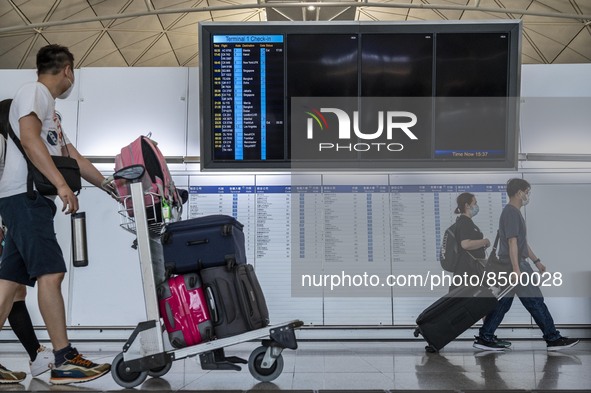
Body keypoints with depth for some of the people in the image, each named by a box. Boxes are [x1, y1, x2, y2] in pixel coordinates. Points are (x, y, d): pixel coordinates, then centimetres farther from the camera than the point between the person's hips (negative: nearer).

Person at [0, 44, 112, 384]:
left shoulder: (49, 108, 28)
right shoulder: (35, 92, -1)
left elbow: (74, 157, 29)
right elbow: (28, 138, -17)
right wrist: (62, 184, -23)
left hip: (29, 201, 10)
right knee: (51, 273, -15)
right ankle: (65, 361, -17)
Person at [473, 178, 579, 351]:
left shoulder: (513, 212, 18)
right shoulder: (511, 213, -15)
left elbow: (523, 242, 23)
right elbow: (512, 242, -21)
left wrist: (536, 261, 24)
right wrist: (516, 269, -24)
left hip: (510, 265, 10)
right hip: (515, 264, -10)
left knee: (502, 303, 9)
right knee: (535, 302, -4)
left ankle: (484, 338, 10)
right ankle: (553, 339, 3)